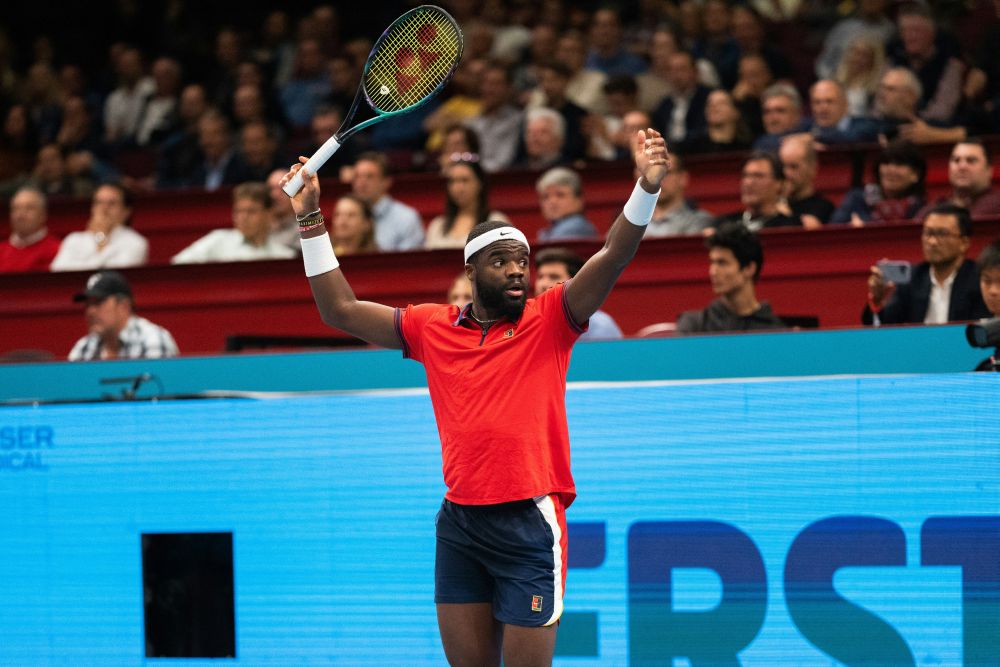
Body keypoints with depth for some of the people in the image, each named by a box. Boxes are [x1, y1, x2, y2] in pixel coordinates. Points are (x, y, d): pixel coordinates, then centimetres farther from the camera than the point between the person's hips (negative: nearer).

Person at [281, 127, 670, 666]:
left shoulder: (548, 321, 1)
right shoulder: (433, 328, 10)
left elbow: (614, 256, -11)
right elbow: (341, 310, 14)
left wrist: (647, 187, -27)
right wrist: (311, 222, 10)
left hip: (529, 523, -4)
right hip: (459, 522, 4)